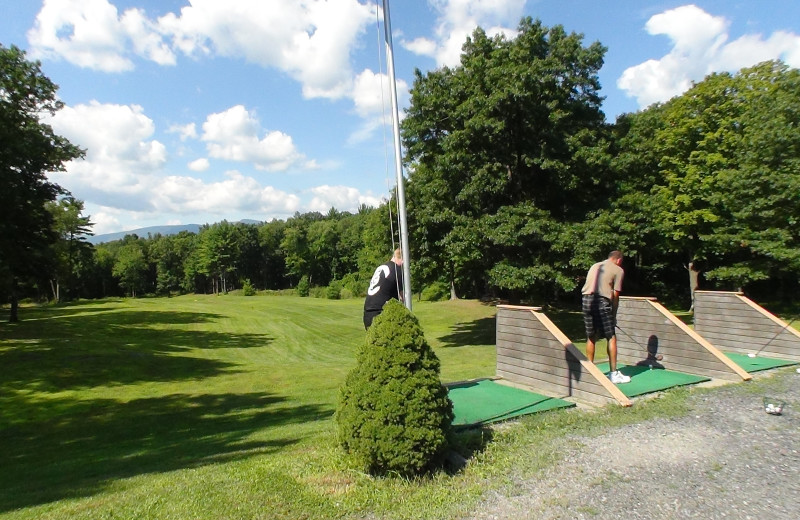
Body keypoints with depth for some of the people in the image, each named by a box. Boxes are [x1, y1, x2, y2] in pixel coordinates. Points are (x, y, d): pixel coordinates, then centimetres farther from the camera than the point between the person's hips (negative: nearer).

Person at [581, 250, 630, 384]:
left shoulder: (594, 266, 25)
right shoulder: (618, 270, 8)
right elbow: (615, 294, 3)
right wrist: (614, 314, 11)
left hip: (586, 299, 6)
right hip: (602, 301, -6)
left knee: (591, 337, 14)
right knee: (611, 337, 4)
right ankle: (614, 374, 6)